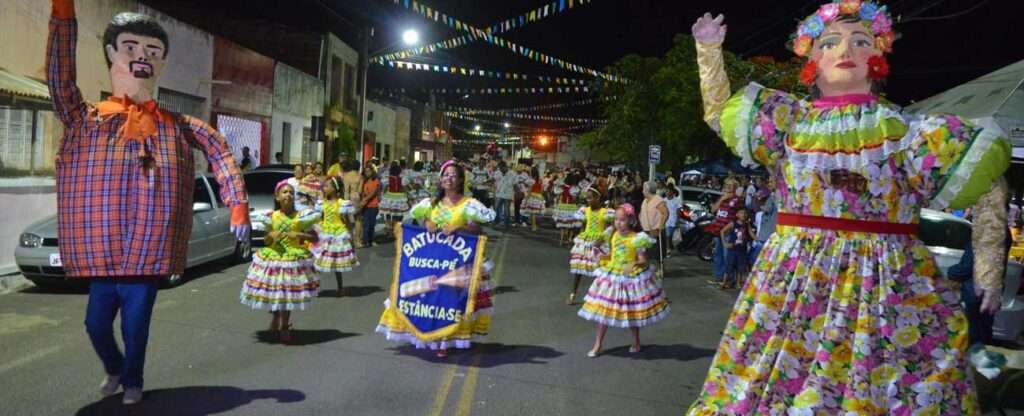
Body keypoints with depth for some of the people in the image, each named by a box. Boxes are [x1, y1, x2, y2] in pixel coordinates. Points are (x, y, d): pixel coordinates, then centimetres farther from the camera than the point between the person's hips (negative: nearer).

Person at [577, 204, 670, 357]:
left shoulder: (636, 239, -15)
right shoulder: (614, 236, 2)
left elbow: (643, 260, -15)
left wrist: (634, 264, -35)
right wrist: (604, 258, -5)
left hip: (632, 278, -5)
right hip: (611, 276, 5)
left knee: (632, 313, 10)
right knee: (603, 310, 5)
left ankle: (636, 343, 32)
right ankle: (597, 345, 15)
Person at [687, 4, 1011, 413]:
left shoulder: (906, 130, 2)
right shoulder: (788, 119, 7)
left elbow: (986, 183, 6)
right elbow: (718, 109, 15)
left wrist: (989, 265, -1)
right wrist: (709, 49, 4)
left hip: (886, 285, -1)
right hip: (795, 280, 2)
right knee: (776, 381, 6)